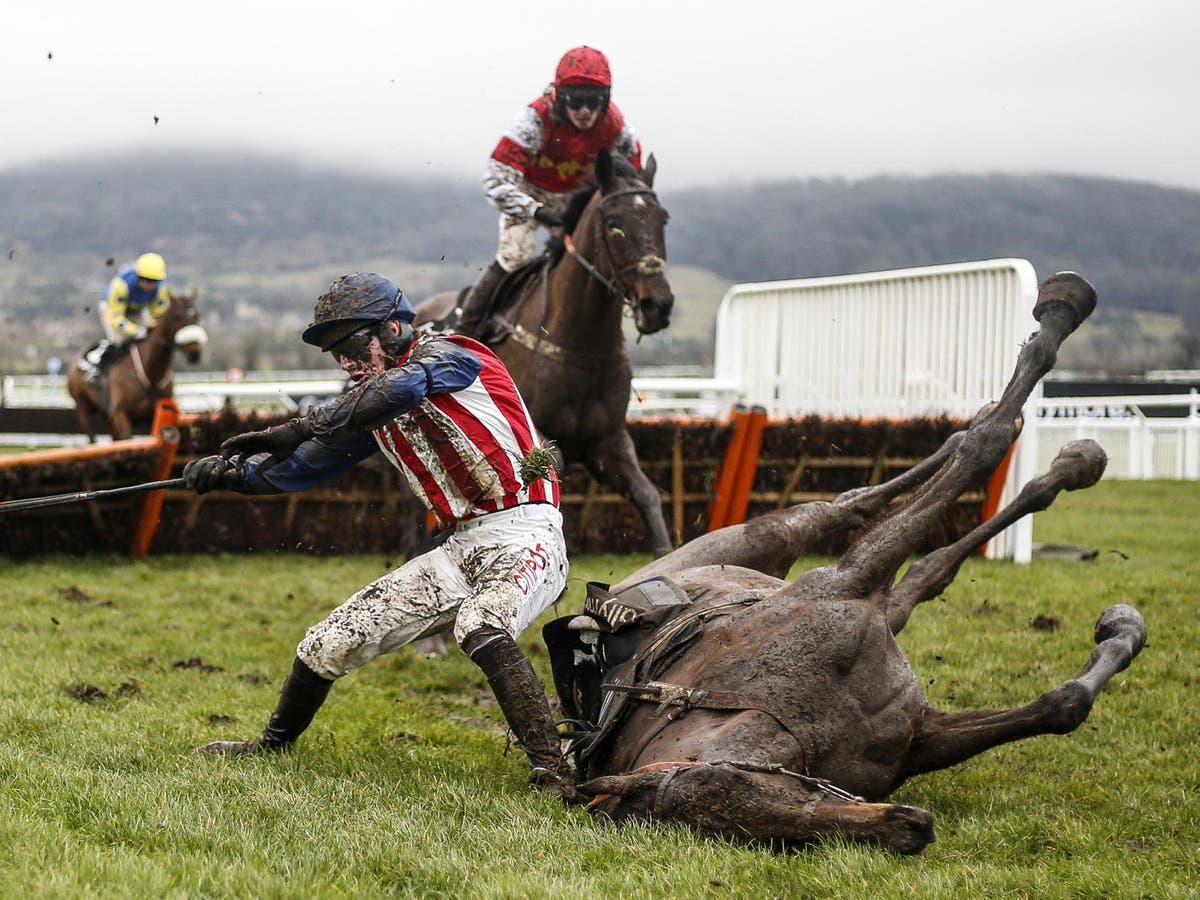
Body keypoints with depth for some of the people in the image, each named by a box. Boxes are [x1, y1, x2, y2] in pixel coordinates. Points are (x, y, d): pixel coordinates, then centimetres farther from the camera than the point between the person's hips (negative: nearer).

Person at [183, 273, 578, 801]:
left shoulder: (446, 354, -8)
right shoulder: (369, 412, 14)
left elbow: (400, 388, -29)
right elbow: (303, 468, 18)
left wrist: (297, 428, -33)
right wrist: (230, 472, 3)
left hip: (522, 534, -8)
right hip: (458, 549, 8)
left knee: (478, 626, -37)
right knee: (328, 643, 7)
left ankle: (551, 773, -38)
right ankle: (273, 746, 31)